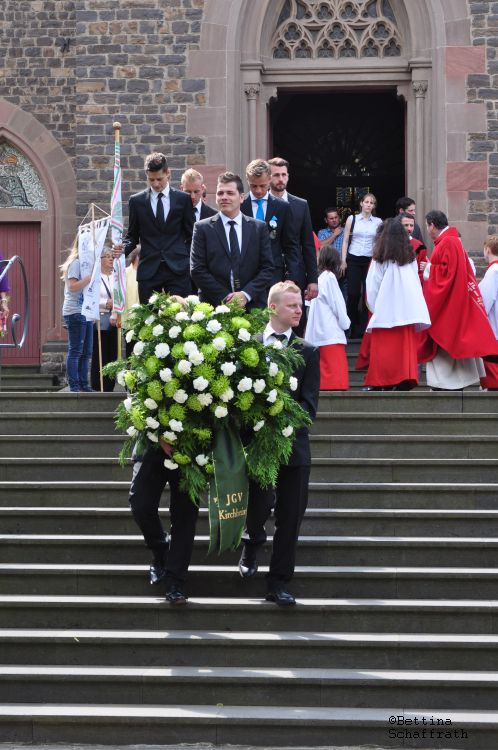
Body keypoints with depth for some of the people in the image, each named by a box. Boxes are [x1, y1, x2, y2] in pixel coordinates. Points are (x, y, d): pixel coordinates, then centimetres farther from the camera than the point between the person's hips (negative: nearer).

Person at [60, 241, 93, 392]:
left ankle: (83, 384, 11)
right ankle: (74, 386, -8)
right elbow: (73, 286, -18)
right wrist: (91, 276, -21)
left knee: (86, 352, 8)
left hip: (86, 312, 9)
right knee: (75, 351, -8)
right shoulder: (75, 263, -8)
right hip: (75, 312, -9)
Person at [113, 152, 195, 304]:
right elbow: (132, 235, 13)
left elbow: (190, 235, 10)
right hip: (149, 270, 1)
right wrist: (123, 248, -8)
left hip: (178, 268, -1)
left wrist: (189, 263, 0)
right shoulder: (137, 201, 8)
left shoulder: (183, 199, 7)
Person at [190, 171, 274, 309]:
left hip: (252, 307, 1)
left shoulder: (259, 228, 9)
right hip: (214, 307, -1)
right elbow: (197, 270, -1)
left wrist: (246, 294, -10)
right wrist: (224, 298, -10)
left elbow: (267, 268, 5)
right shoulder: (202, 228, 5)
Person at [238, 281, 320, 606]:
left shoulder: (308, 352, 6)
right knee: (260, 503, -10)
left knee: (290, 517, 1)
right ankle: (253, 543, 25)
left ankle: (279, 584, 9)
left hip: (293, 443, 1)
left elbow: (308, 404, -1)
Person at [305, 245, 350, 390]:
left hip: (316, 334, 8)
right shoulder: (329, 277, -5)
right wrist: (345, 322, 9)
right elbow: (337, 303, -6)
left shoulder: (318, 278, 16)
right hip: (331, 333, -8)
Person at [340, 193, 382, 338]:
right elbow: (345, 240, 6)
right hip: (354, 259, -1)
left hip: (371, 260, 1)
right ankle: (352, 325, 6)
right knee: (353, 293, -6)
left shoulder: (378, 222, 8)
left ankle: (363, 327, 4)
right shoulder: (352, 219, 6)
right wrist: (343, 260, -1)